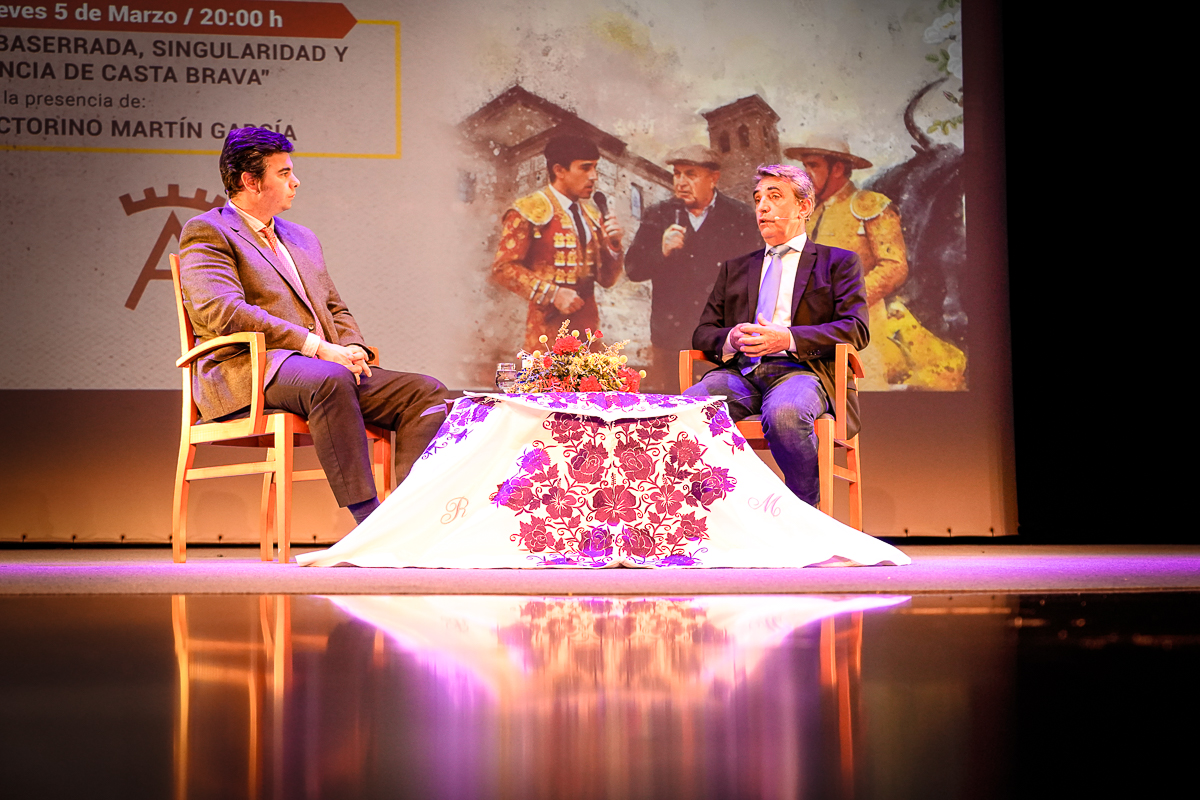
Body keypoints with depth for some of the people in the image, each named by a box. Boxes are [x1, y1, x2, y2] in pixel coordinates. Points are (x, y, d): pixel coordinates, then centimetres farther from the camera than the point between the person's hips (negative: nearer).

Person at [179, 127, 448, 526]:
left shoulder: (301, 238, 28)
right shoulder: (206, 233, 2)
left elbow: (335, 309, 29)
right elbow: (222, 311, -14)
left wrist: (353, 350, 2)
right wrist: (317, 347, -20)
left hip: (328, 368, 8)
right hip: (248, 373, -8)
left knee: (427, 392, -13)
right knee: (329, 380, -39)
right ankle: (369, 521, -42)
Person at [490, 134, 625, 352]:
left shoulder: (591, 214, 16)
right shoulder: (529, 212, -4)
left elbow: (607, 279, 16)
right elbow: (503, 268, -11)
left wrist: (614, 245, -3)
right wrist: (552, 294, -17)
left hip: (587, 328, 6)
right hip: (549, 329, -6)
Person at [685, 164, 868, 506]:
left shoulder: (839, 262, 17)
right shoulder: (735, 269, 30)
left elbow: (855, 329, 1)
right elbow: (702, 333, 21)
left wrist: (789, 338, -15)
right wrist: (731, 338, -5)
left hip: (798, 370, -3)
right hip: (740, 371, 4)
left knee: (784, 413, -40)